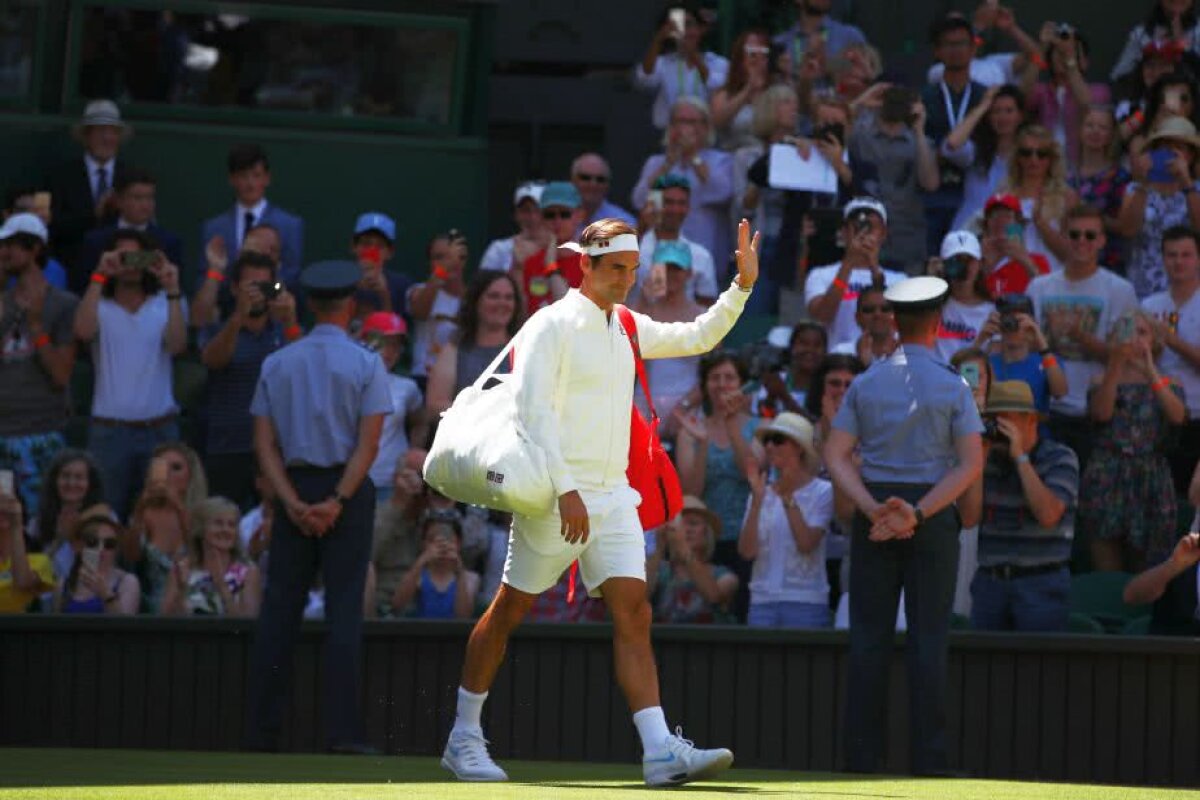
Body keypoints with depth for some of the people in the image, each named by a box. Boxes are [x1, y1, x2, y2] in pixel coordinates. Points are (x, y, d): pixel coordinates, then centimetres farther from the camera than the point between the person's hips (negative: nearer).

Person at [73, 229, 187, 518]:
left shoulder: (168, 303, 6)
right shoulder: (99, 305, 4)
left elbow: (177, 346, -11)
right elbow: (83, 331, -18)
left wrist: (173, 291, -18)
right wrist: (98, 277, -20)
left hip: (160, 429, 1)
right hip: (109, 430, 0)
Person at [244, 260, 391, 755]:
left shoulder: (277, 364, 7)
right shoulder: (365, 364, -2)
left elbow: (265, 444, 1)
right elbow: (369, 442, -12)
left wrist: (293, 504, -6)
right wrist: (338, 502, -14)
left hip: (295, 489, 3)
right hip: (347, 488, -3)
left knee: (279, 607, 5)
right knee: (344, 607, -4)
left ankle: (260, 730, 3)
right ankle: (342, 730, -9)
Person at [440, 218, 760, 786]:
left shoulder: (628, 328, 14)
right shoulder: (551, 326, -8)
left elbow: (697, 338, 25)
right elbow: (533, 412, -15)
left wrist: (742, 285, 12)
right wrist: (566, 490, -22)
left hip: (612, 497, 6)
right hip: (556, 498, -6)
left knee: (633, 615, -7)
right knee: (508, 612, 5)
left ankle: (660, 751, -17)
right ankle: (463, 738, 18)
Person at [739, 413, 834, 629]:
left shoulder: (821, 492, 0)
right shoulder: (762, 492, 11)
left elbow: (807, 544, -12)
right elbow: (747, 551, 0)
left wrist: (788, 498, -12)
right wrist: (757, 501, -7)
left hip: (806, 602, -3)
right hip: (763, 599, 4)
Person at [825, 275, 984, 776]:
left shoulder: (866, 384, 5)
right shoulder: (951, 387, -2)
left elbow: (836, 456, -2)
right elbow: (971, 463, -11)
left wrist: (874, 509, -11)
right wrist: (919, 512, -14)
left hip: (873, 510, 2)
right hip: (934, 515, -2)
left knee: (869, 635, 3)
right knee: (929, 635, -1)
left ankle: (862, 753, 0)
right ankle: (928, 754, -5)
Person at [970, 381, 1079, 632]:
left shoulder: (1060, 459, -2)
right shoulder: (989, 459, 10)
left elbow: (1048, 515, -17)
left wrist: (1020, 457, -14)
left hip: (1042, 583, -4)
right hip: (989, 581, 4)